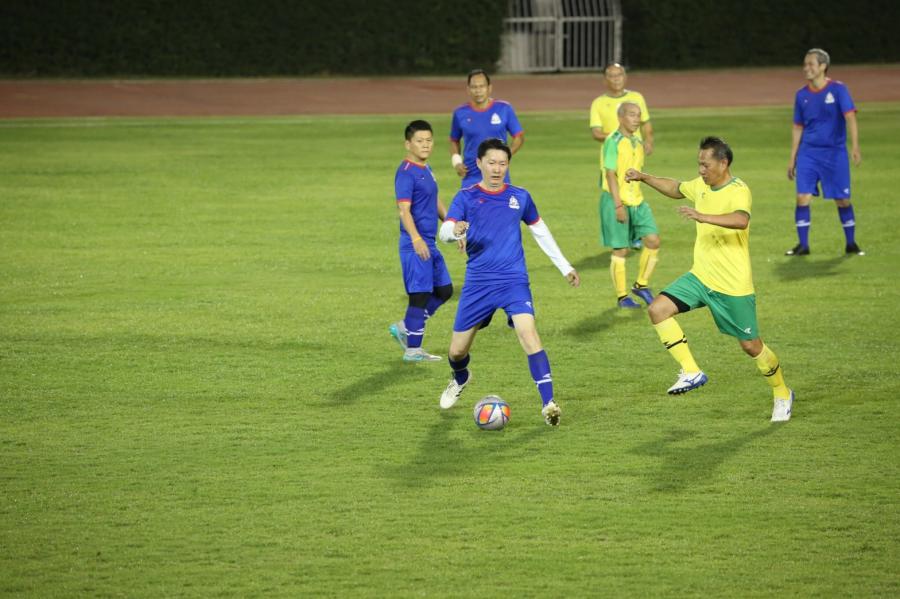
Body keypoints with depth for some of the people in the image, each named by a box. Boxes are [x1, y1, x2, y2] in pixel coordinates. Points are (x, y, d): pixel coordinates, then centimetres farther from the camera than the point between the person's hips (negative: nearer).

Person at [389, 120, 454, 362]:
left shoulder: (426, 169, 14)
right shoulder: (406, 172, -15)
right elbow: (404, 209, -24)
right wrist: (416, 238, -35)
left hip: (429, 244, 10)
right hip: (415, 245, -10)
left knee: (444, 290, 14)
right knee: (421, 294, -5)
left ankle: (404, 328, 23)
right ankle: (413, 350, 3)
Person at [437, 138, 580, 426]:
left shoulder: (520, 197, 6)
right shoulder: (466, 197, 0)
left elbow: (540, 232, 20)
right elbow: (444, 231, -16)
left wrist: (565, 267, 22)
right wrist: (456, 230, -40)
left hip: (514, 280, 0)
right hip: (478, 283, 0)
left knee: (528, 333, -25)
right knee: (457, 350, 6)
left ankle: (548, 404, -25)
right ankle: (460, 379, 44)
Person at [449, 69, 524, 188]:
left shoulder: (504, 109, -1)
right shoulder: (461, 113, 2)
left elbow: (519, 137, 4)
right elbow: (454, 141, 17)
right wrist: (456, 161, 0)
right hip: (471, 179, 0)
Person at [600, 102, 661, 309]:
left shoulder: (637, 143, 11)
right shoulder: (613, 142, -12)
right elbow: (610, 174, -16)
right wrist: (618, 205, -21)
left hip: (636, 200, 7)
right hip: (616, 201, -7)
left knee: (653, 240, -3)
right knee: (620, 250, -1)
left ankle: (641, 285, 13)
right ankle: (622, 296, 9)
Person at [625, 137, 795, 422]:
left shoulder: (738, 191, -20)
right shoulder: (701, 186, 5)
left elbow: (741, 220, -43)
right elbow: (676, 188, 28)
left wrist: (703, 217, -51)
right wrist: (644, 178, 19)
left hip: (733, 286, -7)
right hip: (700, 277, 7)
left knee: (751, 346, 3)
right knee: (658, 309, -12)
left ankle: (782, 395, 28)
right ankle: (691, 372, -5)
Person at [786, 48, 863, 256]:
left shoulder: (838, 90, -6)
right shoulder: (802, 95, 6)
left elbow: (850, 117, -16)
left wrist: (855, 146, -30)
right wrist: (792, 159, 13)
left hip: (835, 153, -3)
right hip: (808, 153, 3)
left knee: (842, 200, 2)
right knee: (802, 197, -8)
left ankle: (851, 244, 17)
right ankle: (803, 245, 0)